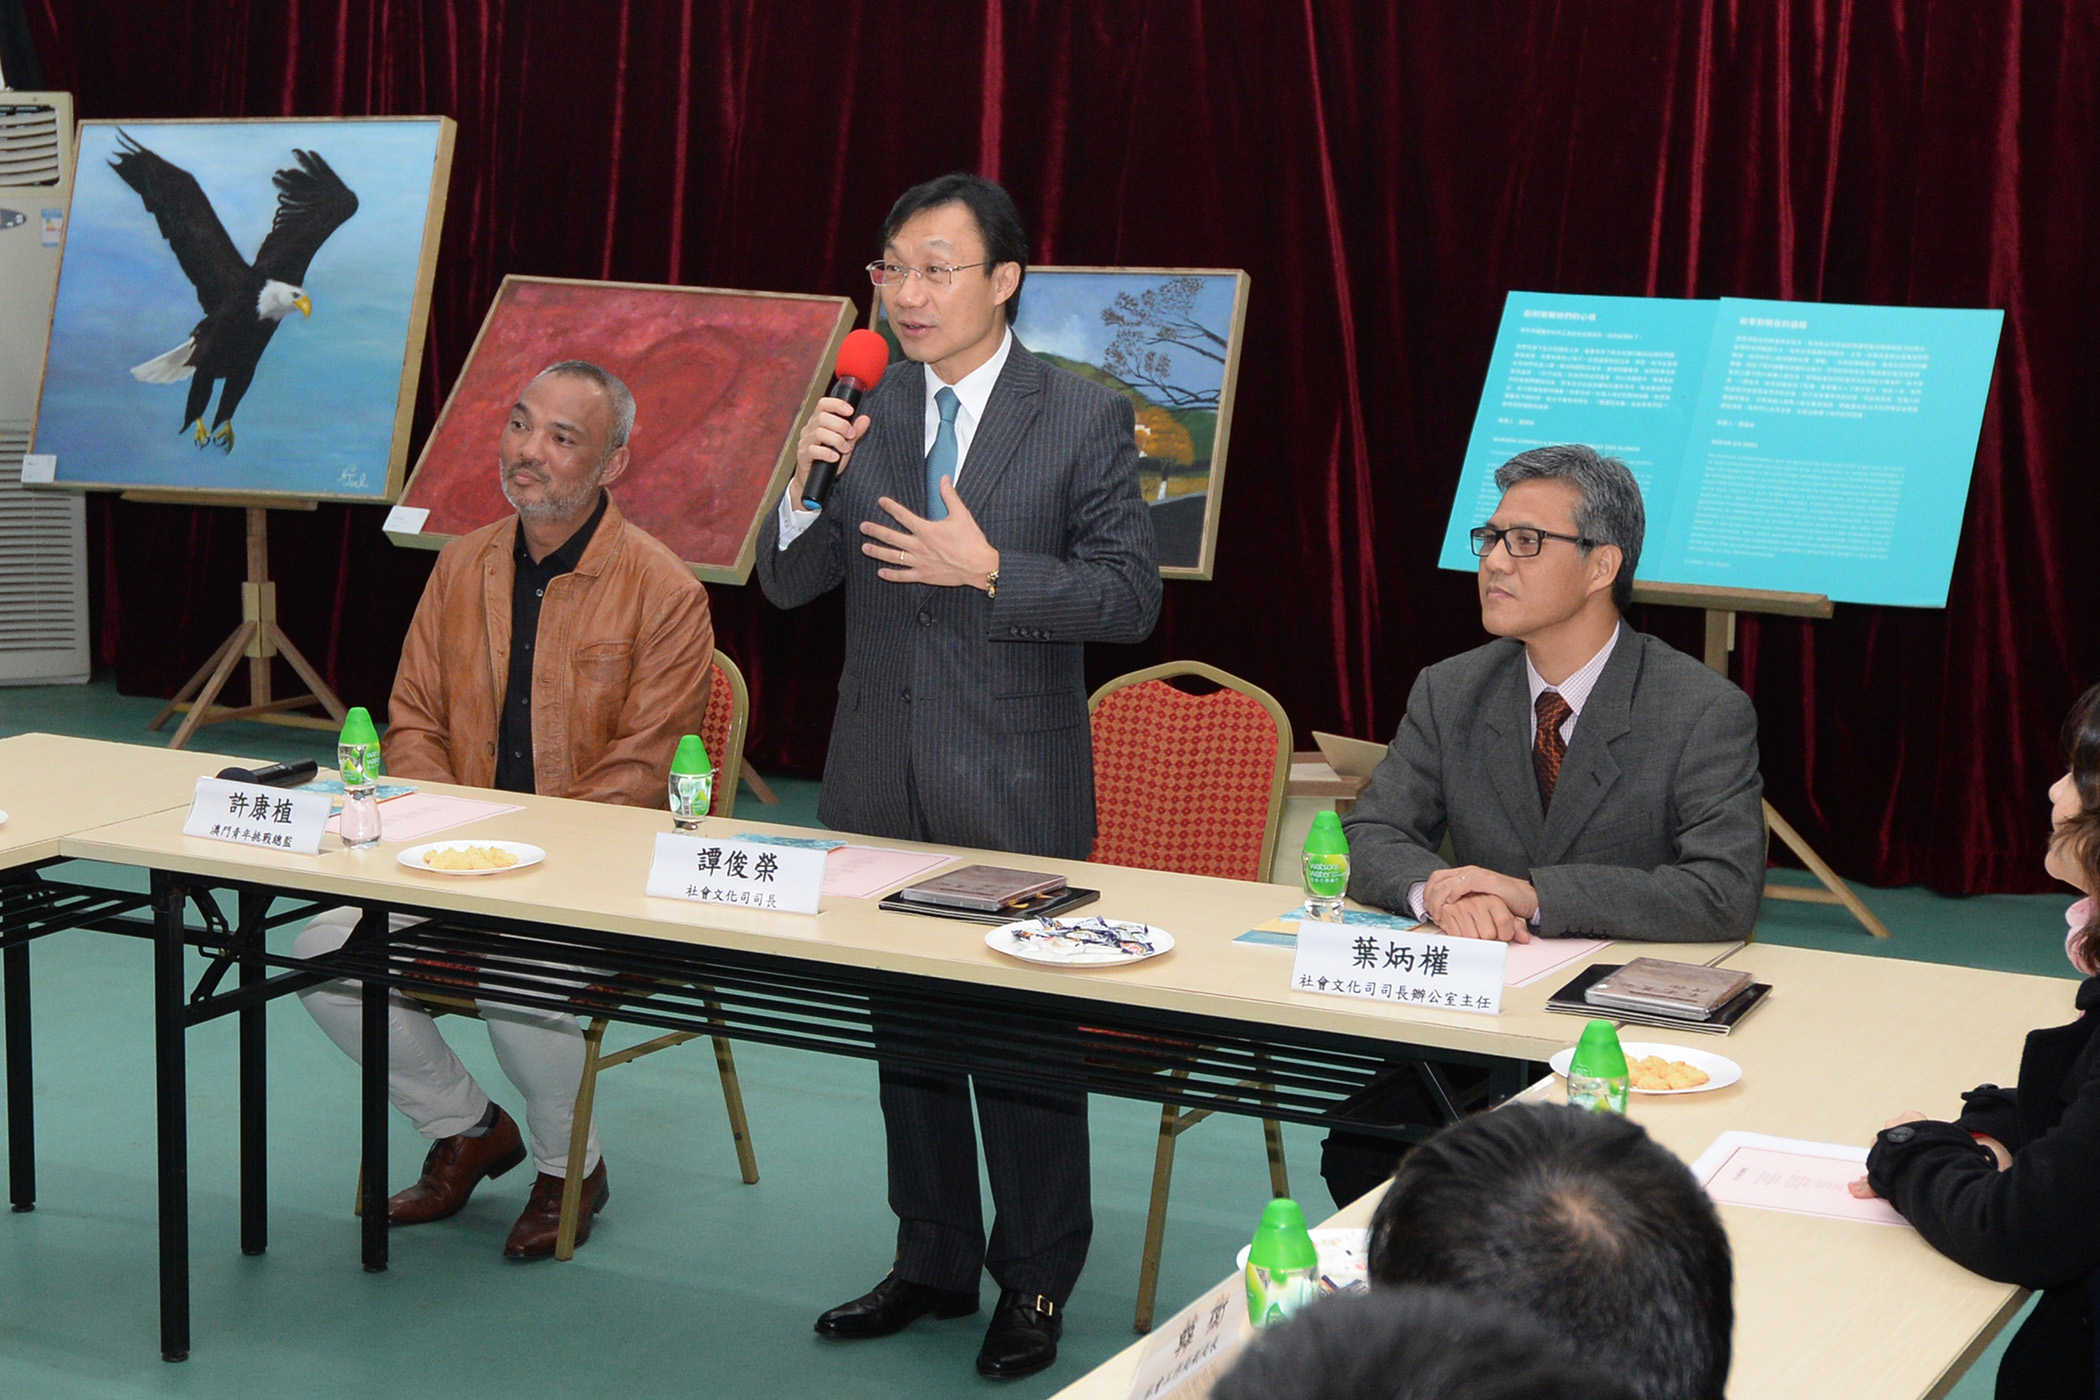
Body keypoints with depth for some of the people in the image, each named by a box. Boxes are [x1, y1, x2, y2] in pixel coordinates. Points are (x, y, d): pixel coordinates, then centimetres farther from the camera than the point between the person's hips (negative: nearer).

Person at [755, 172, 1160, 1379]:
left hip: (1015, 791, -5)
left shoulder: (1085, 421, -7)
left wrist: (988, 570, -21)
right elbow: (787, 585, 4)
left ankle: (1037, 1283, 17)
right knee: (906, 1030, 16)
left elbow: (1131, 598, -10)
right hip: (882, 781, 5)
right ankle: (934, 1260, 31)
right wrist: (806, 478, -14)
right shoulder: (863, 415, 5)